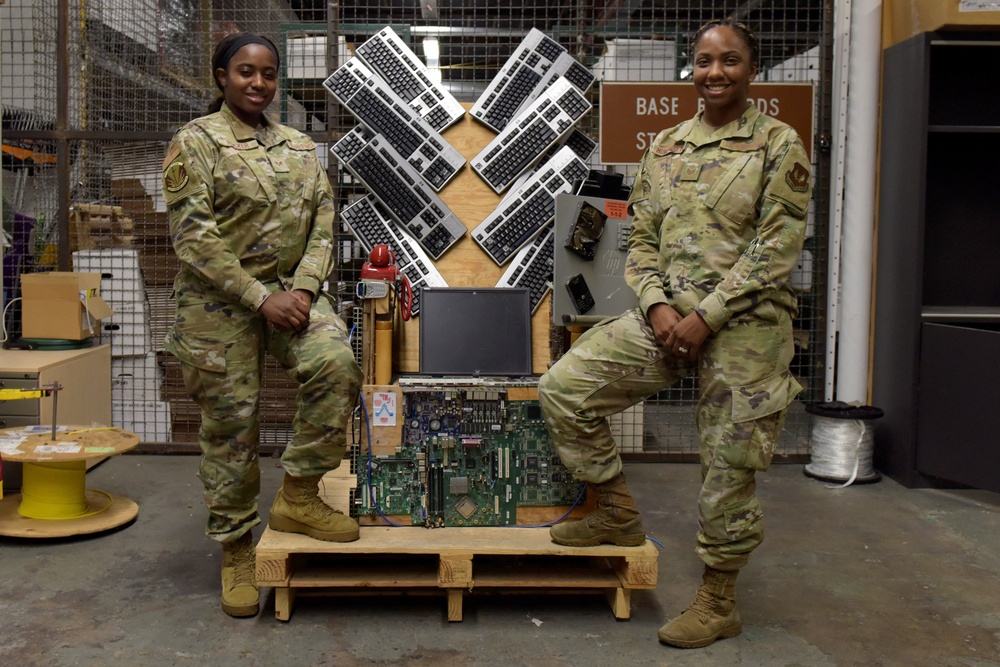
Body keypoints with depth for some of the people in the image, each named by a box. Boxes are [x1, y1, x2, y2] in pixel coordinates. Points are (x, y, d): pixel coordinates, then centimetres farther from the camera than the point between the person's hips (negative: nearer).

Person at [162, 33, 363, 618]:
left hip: (290, 289, 4)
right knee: (231, 423, 1)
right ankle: (237, 549, 19)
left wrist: (304, 288, -9)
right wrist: (260, 299, -18)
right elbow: (193, 236, -13)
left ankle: (298, 496, -5)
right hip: (220, 300, -4)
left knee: (336, 364, -23)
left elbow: (323, 224, 8)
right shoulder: (197, 142, -3)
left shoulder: (299, 146, 12)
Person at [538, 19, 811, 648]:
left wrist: (705, 316, -16)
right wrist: (657, 306, -7)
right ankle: (620, 513, 15)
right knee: (565, 385, -3)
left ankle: (719, 602, 22)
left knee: (728, 464, 3)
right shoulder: (665, 147, 11)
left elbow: (776, 249, -11)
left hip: (743, 325, -5)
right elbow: (642, 239, 11)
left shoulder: (779, 145, -4)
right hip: (668, 315, 5)